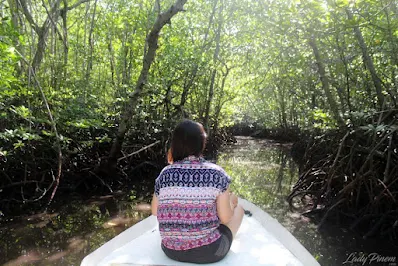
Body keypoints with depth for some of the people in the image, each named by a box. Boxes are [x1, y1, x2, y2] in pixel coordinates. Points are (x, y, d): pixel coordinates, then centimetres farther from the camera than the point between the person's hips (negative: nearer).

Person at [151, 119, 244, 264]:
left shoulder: (165, 173, -5)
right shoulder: (216, 173, -14)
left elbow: (155, 212, 5)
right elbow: (225, 218, -10)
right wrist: (231, 202, 11)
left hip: (171, 251, 4)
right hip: (208, 251, -3)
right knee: (238, 208, 22)